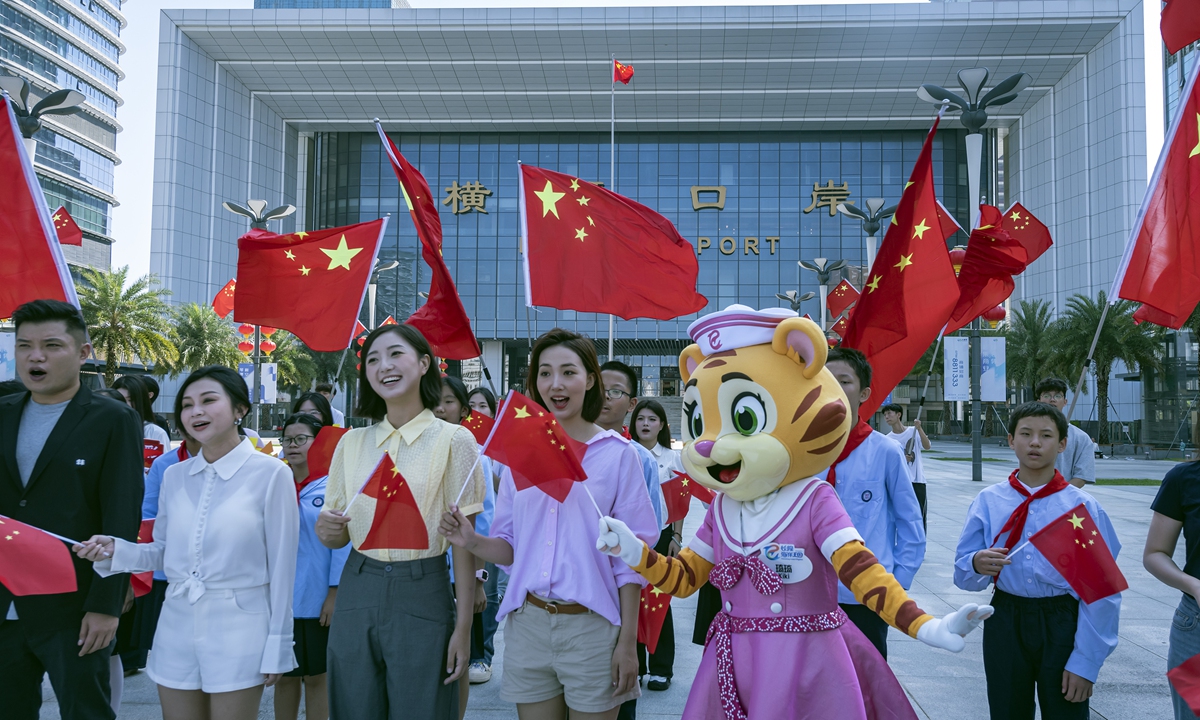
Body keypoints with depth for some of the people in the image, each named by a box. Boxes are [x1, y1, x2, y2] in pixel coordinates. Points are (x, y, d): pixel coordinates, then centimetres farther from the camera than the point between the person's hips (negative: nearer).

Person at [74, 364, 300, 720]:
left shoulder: (271, 473, -10)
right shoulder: (174, 476, 5)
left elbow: (282, 564, -8)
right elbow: (163, 553, 13)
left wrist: (277, 645, -6)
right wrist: (114, 550, -6)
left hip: (238, 629, -5)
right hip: (177, 625, 5)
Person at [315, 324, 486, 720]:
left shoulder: (454, 440, -6)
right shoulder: (352, 442, 7)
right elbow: (337, 537, 13)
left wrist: (463, 628, -9)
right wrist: (327, 529, -11)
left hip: (423, 597, -4)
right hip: (358, 595, 4)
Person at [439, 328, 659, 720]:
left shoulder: (617, 453, -5)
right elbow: (510, 546, 9)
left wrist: (628, 642, -7)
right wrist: (472, 541, -12)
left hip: (591, 627, -3)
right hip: (528, 623, 3)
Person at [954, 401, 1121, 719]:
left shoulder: (1084, 507, -6)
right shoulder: (988, 501, 0)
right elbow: (962, 575, 1)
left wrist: (1085, 662, -9)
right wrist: (978, 565, -23)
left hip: (1062, 624, -1)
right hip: (1005, 622, 2)